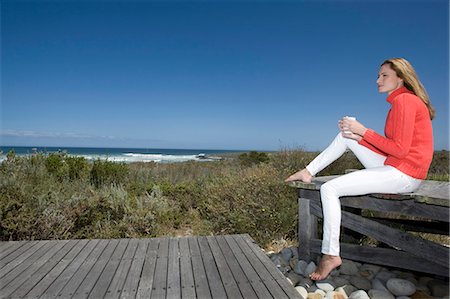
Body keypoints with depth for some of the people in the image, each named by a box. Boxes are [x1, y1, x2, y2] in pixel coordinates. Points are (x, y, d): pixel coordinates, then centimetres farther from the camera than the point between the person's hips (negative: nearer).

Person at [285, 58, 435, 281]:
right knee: (347, 134, 11)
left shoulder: (404, 100, -15)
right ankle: (309, 172, 11)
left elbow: (399, 149, -20)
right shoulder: (403, 101, 16)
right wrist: (359, 136, 3)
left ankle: (331, 255, -4)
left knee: (329, 189, -14)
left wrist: (363, 131, -14)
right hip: (395, 168, 10)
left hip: (403, 176, -10)